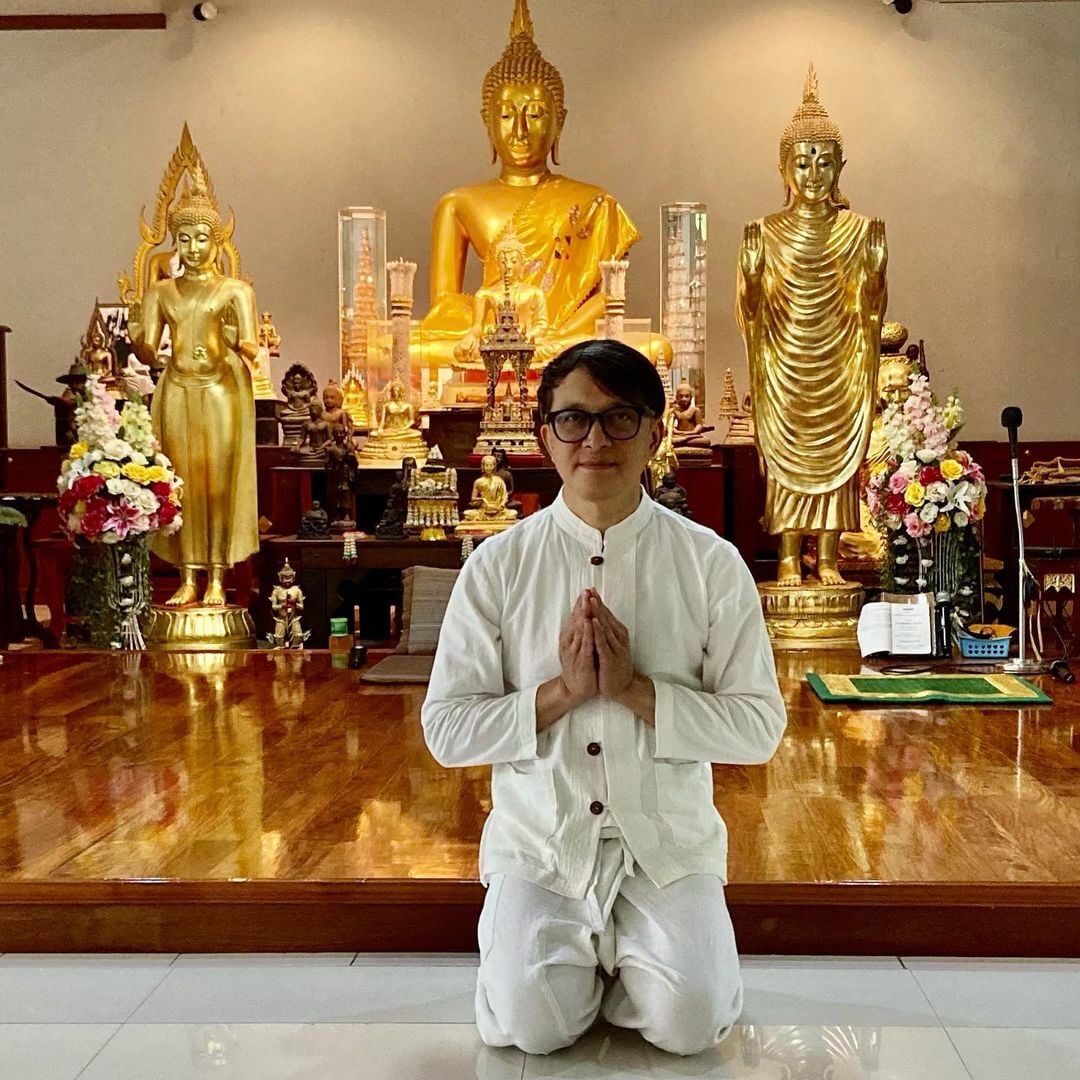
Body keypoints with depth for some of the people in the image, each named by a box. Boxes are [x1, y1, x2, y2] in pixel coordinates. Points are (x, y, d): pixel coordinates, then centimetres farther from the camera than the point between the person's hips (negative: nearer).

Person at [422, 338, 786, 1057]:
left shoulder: (712, 563, -4)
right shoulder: (498, 565, -3)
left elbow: (760, 727, -7)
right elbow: (446, 729, -5)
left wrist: (635, 689, -19)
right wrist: (564, 690, -18)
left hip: (668, 842, 0)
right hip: (539, 840, 0)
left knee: (689, 1023, -17)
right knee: (531, 1025, -16)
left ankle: (628, 958, 17)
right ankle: (577, 957, 18)